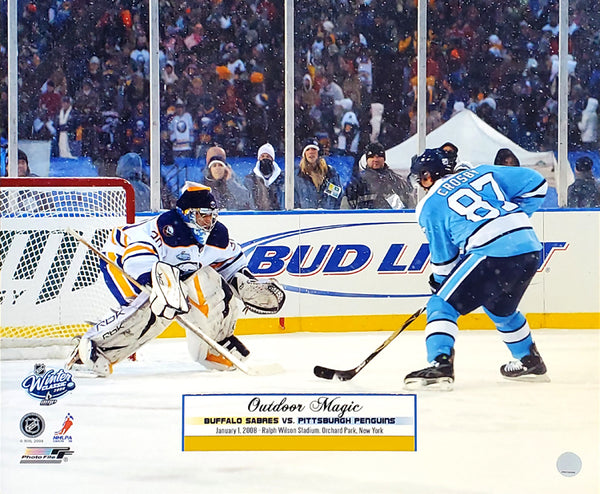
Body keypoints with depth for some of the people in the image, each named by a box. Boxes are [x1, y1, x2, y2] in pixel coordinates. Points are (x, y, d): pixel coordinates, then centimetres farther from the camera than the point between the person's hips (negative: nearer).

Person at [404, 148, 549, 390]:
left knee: (442, 305, 3)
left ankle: (440, 364, -15)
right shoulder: (484, 173, 20)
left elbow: (444, 257, 12)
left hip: (492, 254, -7)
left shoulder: (429, 206, 9)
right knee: (500, 307, 32)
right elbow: (536, 183, 19)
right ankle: (530, 362, 40)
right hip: (530, 250, 7)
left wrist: (439, 282, 29)